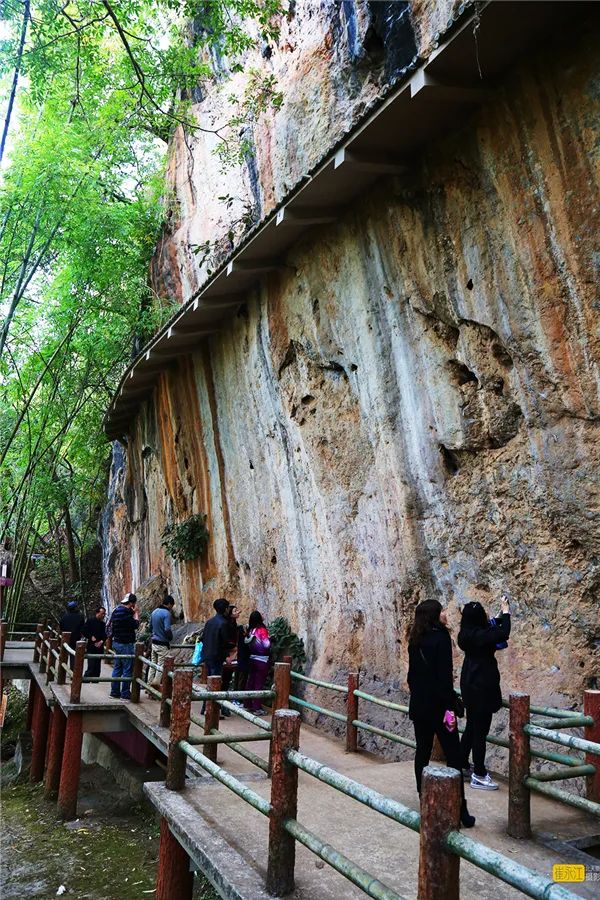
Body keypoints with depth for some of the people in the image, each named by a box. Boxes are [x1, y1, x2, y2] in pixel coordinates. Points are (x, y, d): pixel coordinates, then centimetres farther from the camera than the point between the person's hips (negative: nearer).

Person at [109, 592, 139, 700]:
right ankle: (125, 693, 0)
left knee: (117, 668, 15)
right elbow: (136, 625, -17)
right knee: (128, 669, -3)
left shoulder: (116, 611, 10)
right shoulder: (126, 613, -20)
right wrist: (136, 613, -4)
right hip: (126, 644, -10)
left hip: (117, 642, 10)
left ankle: (115, 691, 20)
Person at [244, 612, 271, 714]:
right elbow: (267, 645, -18)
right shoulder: (262, 630, -17)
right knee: (259, 684, -1)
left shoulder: (250, 630, 2)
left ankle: (248, 704, 22)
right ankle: (257, 708, 3)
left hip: (252, 659, 6)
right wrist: (269, 638, 0)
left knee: (251, 682, 14)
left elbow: (247, 642, 2)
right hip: (262, 660, -6)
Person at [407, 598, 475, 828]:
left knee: (422, 752, 12)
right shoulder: (441, 637, -15)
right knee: (453, 756, 0)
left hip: (418, 705, 7)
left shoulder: (415, 641, 7)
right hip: (437, 705, -7)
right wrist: (449, 706, -17)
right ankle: (460, 810, 0)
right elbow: (445, 675, -19)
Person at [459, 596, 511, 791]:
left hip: (470, 685, 9)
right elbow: (503, 633, -28)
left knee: (471, 726, 21)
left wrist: (503, 614, 15)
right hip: (482, 687, -9)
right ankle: (479, 776, 4)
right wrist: (506, 612, -15)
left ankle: (462, 764, 30)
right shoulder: (480, 635, -23)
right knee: (480, 731, -2)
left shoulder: (467, 634, 4)